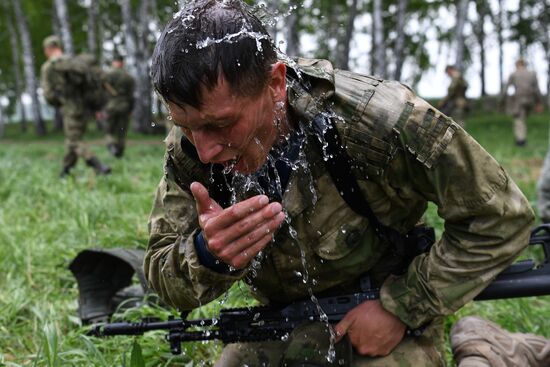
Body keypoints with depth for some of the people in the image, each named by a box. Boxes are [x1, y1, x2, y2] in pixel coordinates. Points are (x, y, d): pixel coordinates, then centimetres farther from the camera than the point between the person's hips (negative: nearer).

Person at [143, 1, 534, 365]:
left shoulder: (376, 120, -30)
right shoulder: (188, 148, -18)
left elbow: (502, 216, -20)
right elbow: (165, 276, -13)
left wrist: (403, 308, -22)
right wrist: (206, 254, -36)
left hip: (387, 325, -3)